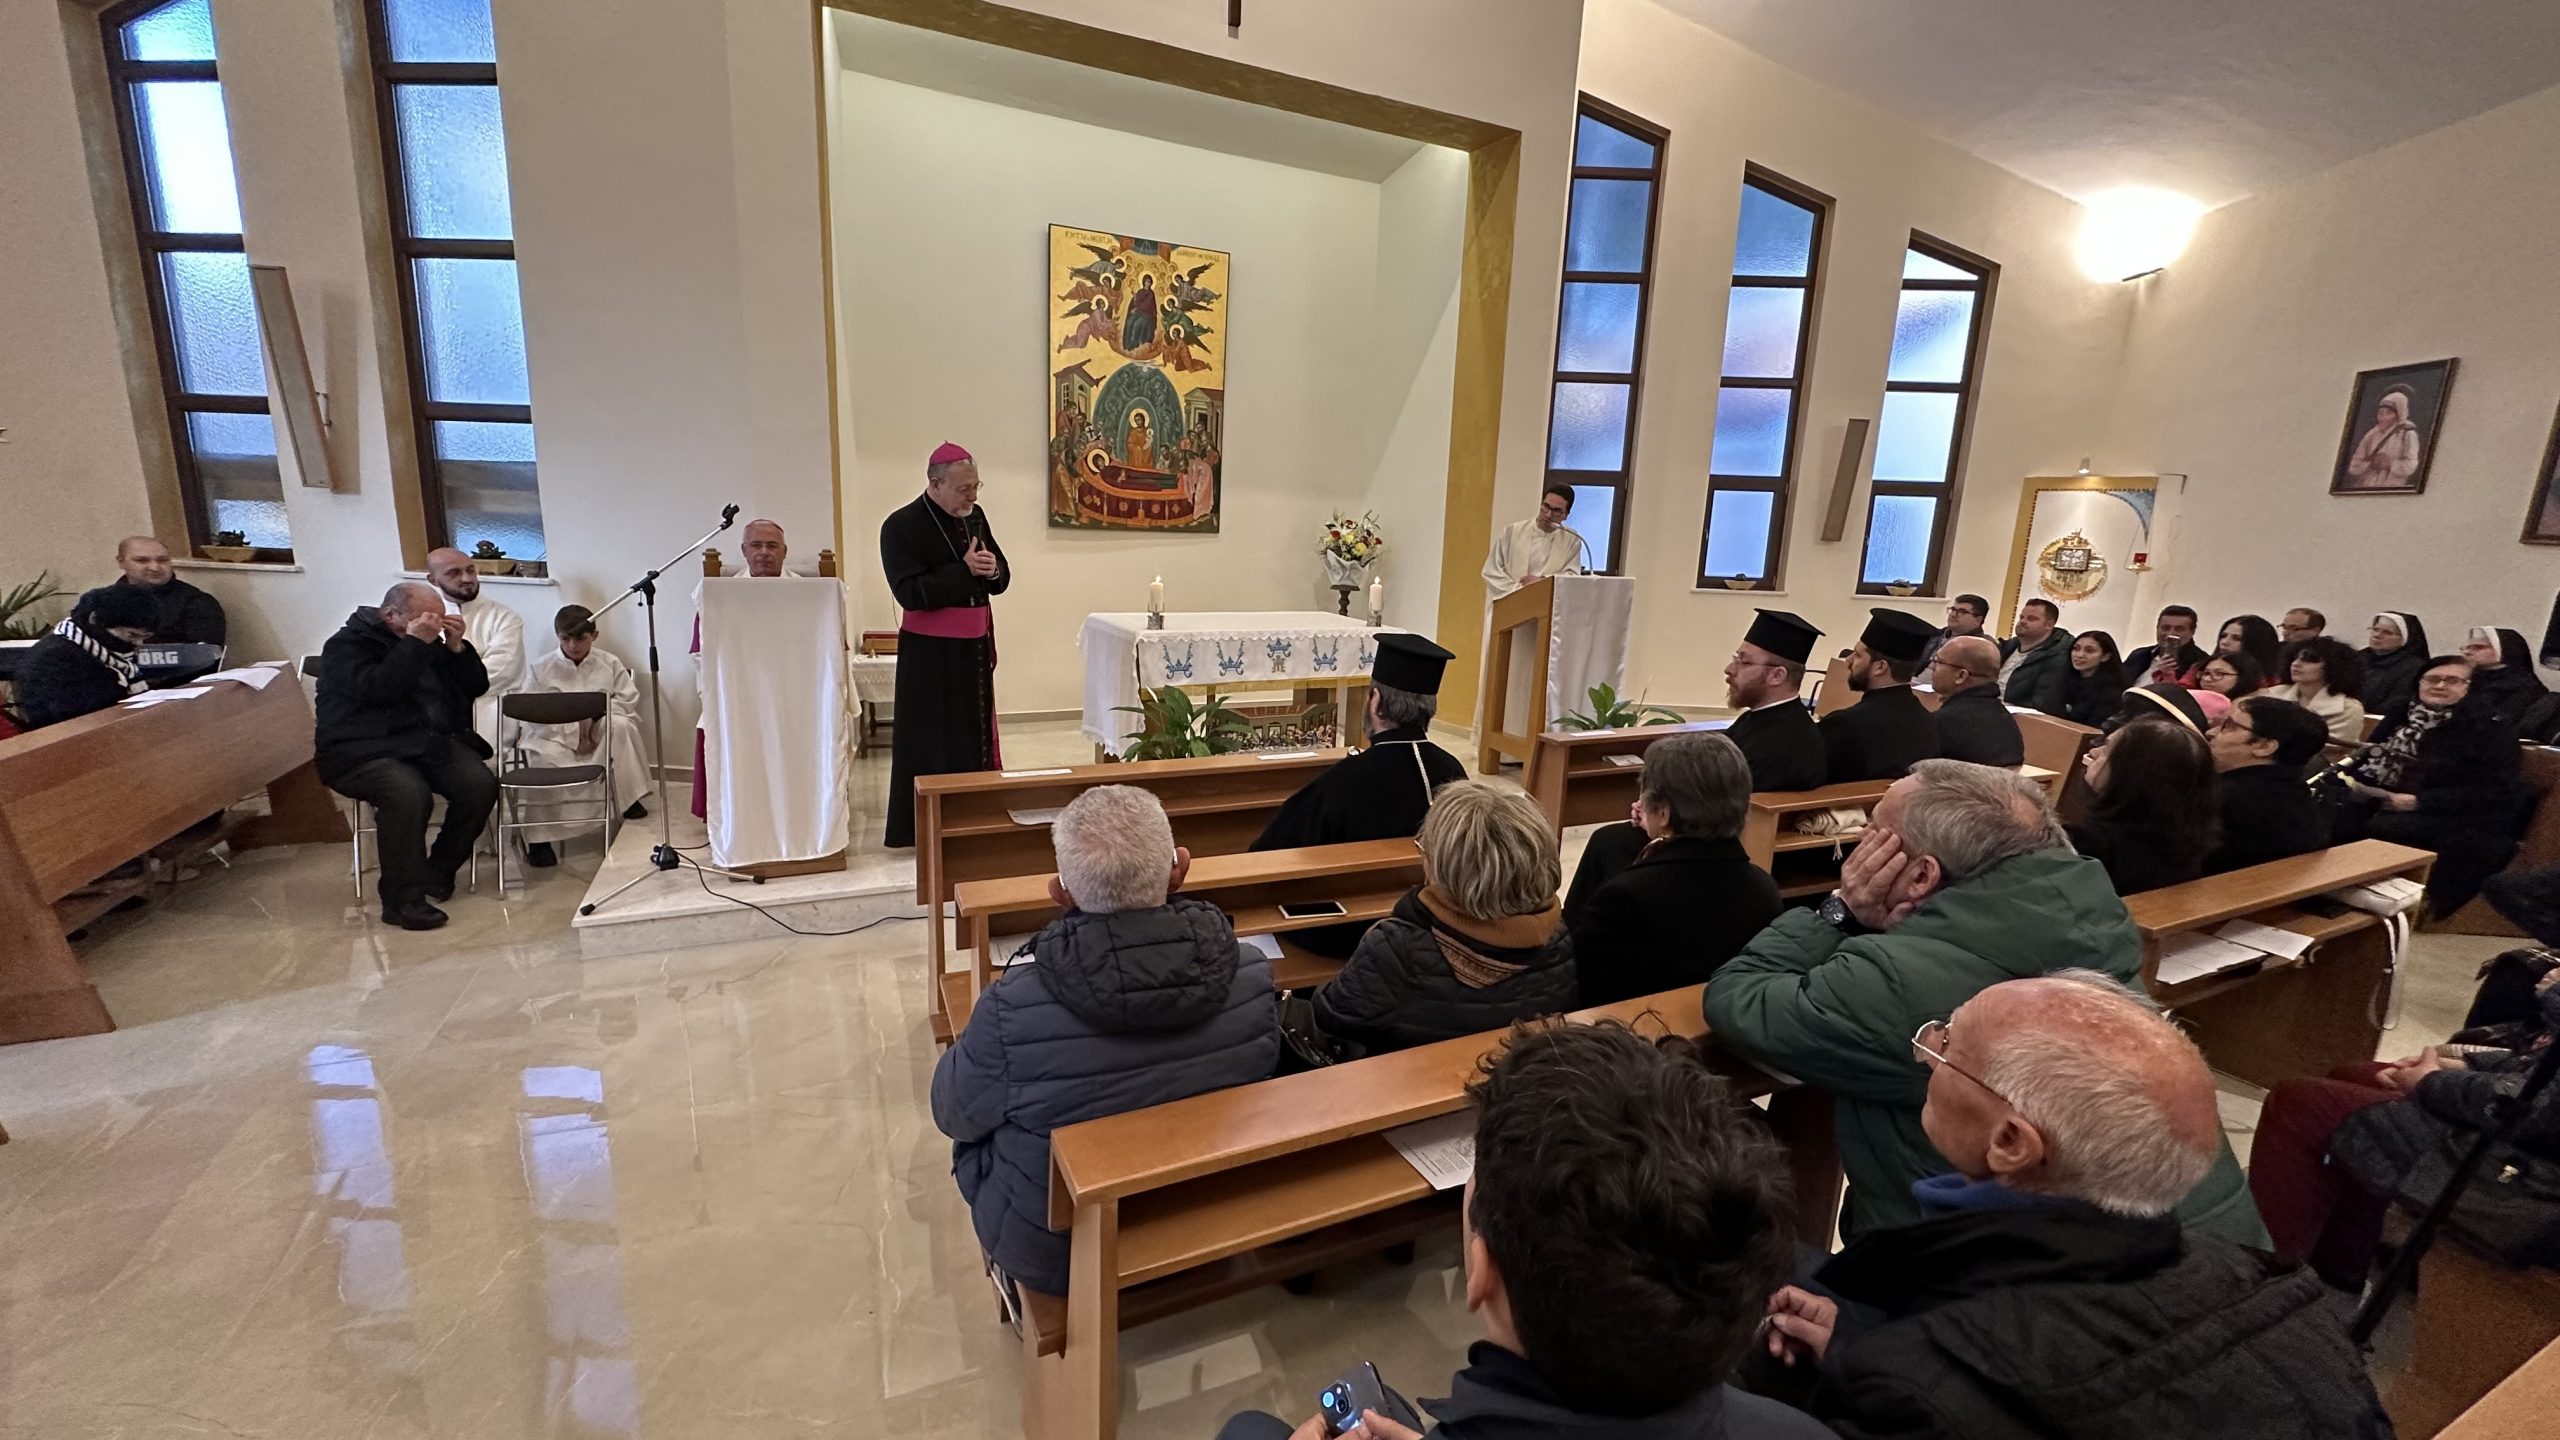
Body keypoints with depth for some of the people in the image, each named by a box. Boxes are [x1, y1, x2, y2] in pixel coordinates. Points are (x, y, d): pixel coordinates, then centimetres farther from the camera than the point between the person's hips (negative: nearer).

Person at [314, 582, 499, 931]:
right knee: (409, 793, -36)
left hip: (429, 742, 6)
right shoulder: (347, 644, 0)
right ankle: (402, 899, -24)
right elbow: (377, 688, -20)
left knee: (480, 784, -23)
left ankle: (438, 871, -2)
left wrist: (457, 647, 0)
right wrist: (414, 643, -18)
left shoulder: (429, 644, 18)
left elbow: (475, 688, 14)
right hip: (363, 751, -5)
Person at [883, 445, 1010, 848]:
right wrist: (964, 571, -21)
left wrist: (992, 570, -11)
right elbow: (910, 592, -19)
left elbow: (1002, 577, 12)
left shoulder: (975, 516, 8)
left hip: (975, 647, 6)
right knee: (932, 742, 0)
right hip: (929, 652, -6)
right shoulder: (901, 526, -11)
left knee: (975, 734, 12)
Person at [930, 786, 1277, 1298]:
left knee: (977, 1130, 24)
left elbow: (954, 1115, -13)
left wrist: (964, 1046, 8)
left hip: (1054, 1258, -3)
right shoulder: (1253, 977, -24)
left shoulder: (1011, 1010, -34)